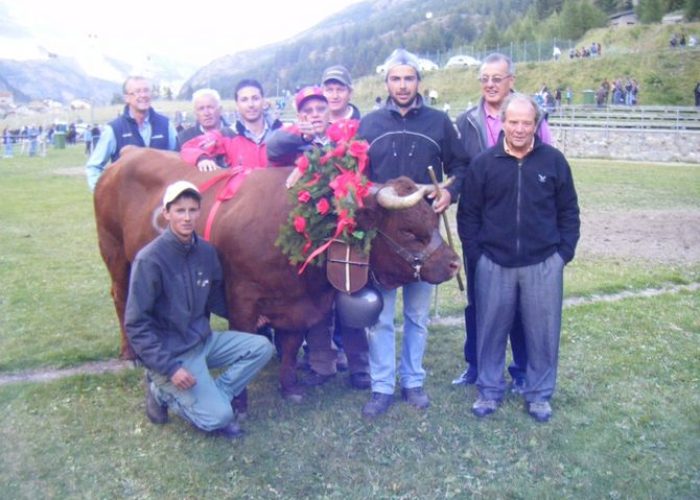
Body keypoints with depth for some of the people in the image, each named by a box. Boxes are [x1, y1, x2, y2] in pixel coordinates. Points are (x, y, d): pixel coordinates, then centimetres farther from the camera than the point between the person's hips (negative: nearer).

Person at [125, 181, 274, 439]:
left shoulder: (206, 251, -2)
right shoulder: (150, 259, -20)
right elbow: (136, 324, -17)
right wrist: (170, 367, -21)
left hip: (204, 340, 7)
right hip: (170, 351, -6)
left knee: (261, 347, -6)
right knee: (218, 416, -15)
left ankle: (209, 399, -1)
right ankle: (164, 391, 8)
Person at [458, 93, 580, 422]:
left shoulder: (554, 161, 0)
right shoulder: (484, 163, -1)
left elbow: (569, 212, 6)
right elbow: (468, 213, 4)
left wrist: (564, 252, 1)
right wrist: (475, 253, -1)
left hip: (544, 265, 0)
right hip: (494, 264, 0)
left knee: (542, 331, 8)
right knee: (491, 329, 10)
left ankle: (539, 394, 26)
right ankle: (489, 390, 27)